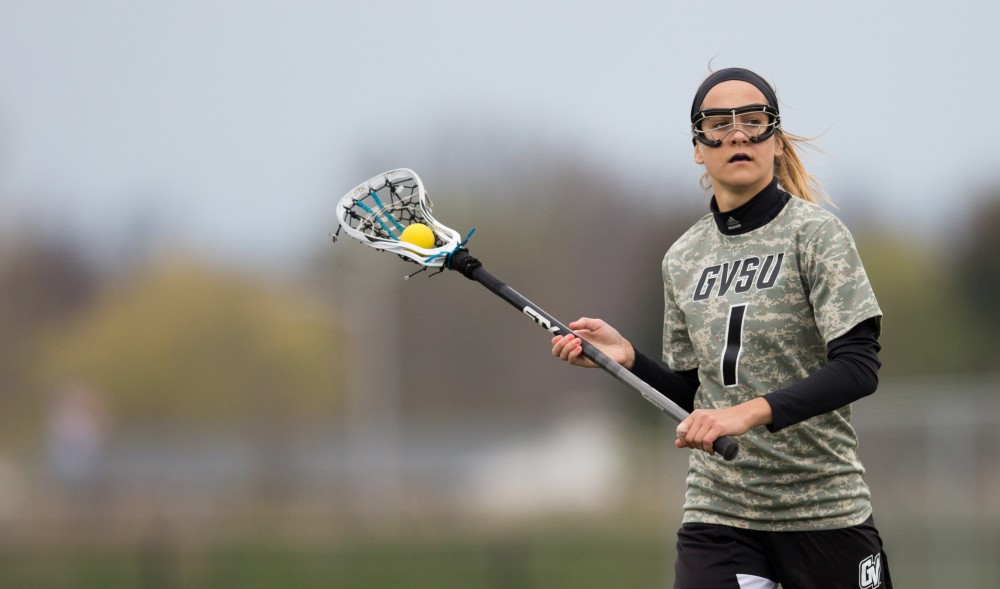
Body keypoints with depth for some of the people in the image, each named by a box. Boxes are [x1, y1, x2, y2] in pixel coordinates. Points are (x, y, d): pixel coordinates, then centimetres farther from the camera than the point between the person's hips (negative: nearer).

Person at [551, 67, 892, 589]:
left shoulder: (815, 233, -5)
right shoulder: (682, 259, 10)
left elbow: (859, 367, -16)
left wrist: (754, 411, -27)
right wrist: (628, 358, -2)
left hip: (823, 510, -3)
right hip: (717, 512, 3)